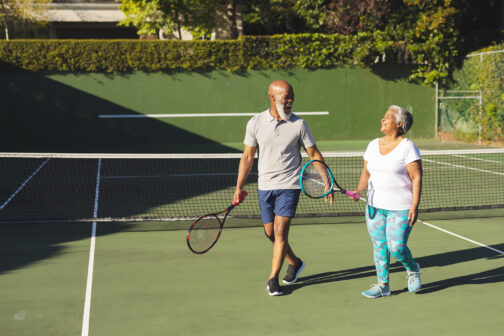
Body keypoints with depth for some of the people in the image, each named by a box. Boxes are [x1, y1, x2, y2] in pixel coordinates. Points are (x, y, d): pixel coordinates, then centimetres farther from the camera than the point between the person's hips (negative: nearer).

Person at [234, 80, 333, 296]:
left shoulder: (299, 124, -5)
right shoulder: (255, 123, -1)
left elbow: (314, 154, 2)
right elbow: (247, 157, 6)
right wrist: (239, 187, 4)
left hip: (289, 186, -3)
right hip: (265, 187, 3)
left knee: (280, 231, -10)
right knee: (270, 232, 11)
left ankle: (273, 279, 2)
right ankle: (295, 263, 35)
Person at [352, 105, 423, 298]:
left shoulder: (407, 147, -9)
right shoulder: (373, 145, 9)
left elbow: (416, 178, -11)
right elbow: (367, 172, 14)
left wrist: (415, 206, -17)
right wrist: (360, 190, -5)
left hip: (401, 208, -6)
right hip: (375, 206, 6)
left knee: (396, 247, -9)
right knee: (379, 245, 6)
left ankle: (413, 270, 22)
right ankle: (383, 285, 17)